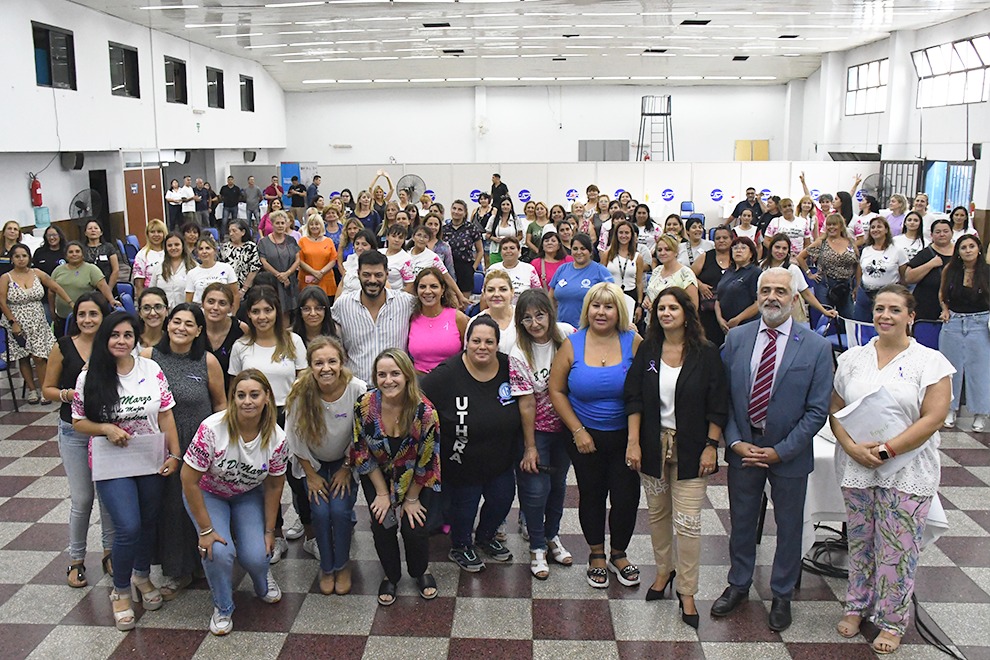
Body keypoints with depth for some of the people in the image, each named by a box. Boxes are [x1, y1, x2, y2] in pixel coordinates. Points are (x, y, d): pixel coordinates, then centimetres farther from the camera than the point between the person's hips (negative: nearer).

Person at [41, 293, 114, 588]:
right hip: (74, 432, -1)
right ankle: (76, 559, 22)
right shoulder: (63, 347, -5)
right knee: (82, 499, 3)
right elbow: (47, 389, 2)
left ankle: (110, 551, 29)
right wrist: (65, 394, -17)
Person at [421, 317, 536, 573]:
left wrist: (530, 447, -6)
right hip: (462, 463, -4)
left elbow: (527, 404, -8)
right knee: (465, 504, 14)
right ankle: (460, 547, 45)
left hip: (501, 460, 4)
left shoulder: (510, 367, -13)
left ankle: (485, 538, 52)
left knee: (503, 499, 20)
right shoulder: (447, 373, -21)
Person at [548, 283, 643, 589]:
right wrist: (578, 431, -7)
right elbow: (556, 391, -3)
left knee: (626, 498, 5)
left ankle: (618, 555, 32)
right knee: (591, 496, 14)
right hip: (585, 437, 0)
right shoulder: (572, 344, -6)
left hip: (626, 437, 0)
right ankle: (597, 555, 36)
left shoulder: (633, 342, -7)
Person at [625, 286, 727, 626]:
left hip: (690, 448, -3)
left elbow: (717, 405, -4)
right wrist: (633, 441, -6)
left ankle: (687, 591, 12)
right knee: (657, 514, 14)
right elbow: (634, 398, 0)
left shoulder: (706, 353, -6)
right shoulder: (647, 350, 2)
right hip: (653, 444, 3)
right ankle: (664, 570, 35)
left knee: (687, 522, -3)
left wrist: (711, 445, -8)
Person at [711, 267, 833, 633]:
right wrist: (735, 442, -11)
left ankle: (782, 595, 35)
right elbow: (723, 395, 0)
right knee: (741, 521, 17)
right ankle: (738, 585, 39)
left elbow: (817, 410, -10)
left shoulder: (817, 347, -10)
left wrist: (780, 451, -15)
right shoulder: (736, 338, -3)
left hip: (789, 454, -2)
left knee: (789, 526, 14)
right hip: (742, 448, 2)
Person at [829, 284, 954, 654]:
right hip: (855, 468, 3)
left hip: (906, 471, -3)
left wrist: (886, 450, -17)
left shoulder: (929, 361, -5)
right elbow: (836, 409, 5)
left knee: (897, 549, 4)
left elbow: (933, 418, -11)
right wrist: (852, 447, -12)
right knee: (859, 542, 14)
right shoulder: (852, 358, 5)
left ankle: (892, 621, 21)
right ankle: (857, 606, 31)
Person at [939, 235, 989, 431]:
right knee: (952, 367, 9)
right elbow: (942, 293, 16)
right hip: (953, 323, 2)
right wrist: (945, 310, 1)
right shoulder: (950, 270, 1)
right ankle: (950, 409, 22)